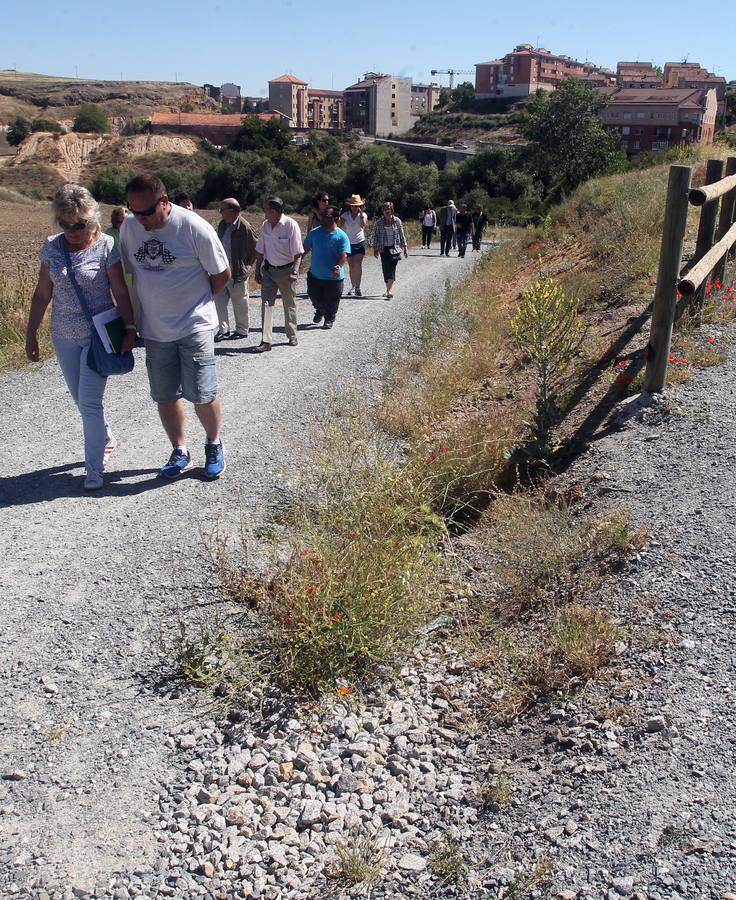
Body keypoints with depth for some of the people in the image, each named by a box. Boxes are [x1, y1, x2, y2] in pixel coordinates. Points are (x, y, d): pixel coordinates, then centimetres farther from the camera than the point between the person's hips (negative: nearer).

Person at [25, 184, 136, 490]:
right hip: (64, 337, 5)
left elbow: (121, 293, -9)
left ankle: (94, 468, 4)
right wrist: (31, 333, 7)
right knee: (82, 400, 14)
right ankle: (106, 440, 39)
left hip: (99, 335, -4)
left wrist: (129, 328, -16)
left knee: (89, 402, -7)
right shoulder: (52, 247, 2)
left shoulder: (106, 246, -10)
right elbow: (42, 294, 7)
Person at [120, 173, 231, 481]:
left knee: (203, 396, -2)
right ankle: (180, 452, 28)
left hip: (195, 328, -4)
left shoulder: (194, 227, -15)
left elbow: (222, 274, -5)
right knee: (166, 396, 11)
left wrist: (195, 302, 5)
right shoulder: (129, 226, -1)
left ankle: (214, 446, 24)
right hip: (154, 330, 5)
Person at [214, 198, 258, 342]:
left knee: (240, 303, 7)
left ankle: (242, 330, 20)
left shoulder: (244, 227, -16)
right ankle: (223, 330, 14)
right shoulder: (222, 225, 6)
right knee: (219, 300, 5)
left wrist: (247, 263, -4)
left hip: (237, 272, -7)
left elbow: (256, 247, -10)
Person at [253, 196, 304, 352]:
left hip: (285, 270, -4)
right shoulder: (265, 225, 2)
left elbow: (297, 253, -15)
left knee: (289, 304, 10)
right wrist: (257, 271, 10)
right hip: (268, 270, 4)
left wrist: (294, 271, -23)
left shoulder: (290, 225, -15)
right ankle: (266, 340, -5)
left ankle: (292, 337, 25)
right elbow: (260, 251, 10)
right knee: (266, 303, -4)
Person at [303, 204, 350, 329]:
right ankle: (319, 311, 46)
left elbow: (344, 254, -17)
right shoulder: (315, 232, 1)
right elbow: (305, 248, 8)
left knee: (331, 301, 8)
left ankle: (329, 319, 32)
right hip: (315, 274, 3)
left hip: (334, 277, -3)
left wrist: (338, 266, -35)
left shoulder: (341, 236, -10)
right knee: (315, 297, 15)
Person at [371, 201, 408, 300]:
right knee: (385, 269, 3)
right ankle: (388, 290, 16)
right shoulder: (379, 222, 1)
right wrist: (375, 249, 3)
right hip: (384, 249, 2)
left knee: (391, 269, -12)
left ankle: (388, 291, -19)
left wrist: (405, 247, 5)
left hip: (394, 248, -2)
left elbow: (402, 235, 6)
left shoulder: (397, 221, 1)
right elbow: (375, 236, 6)